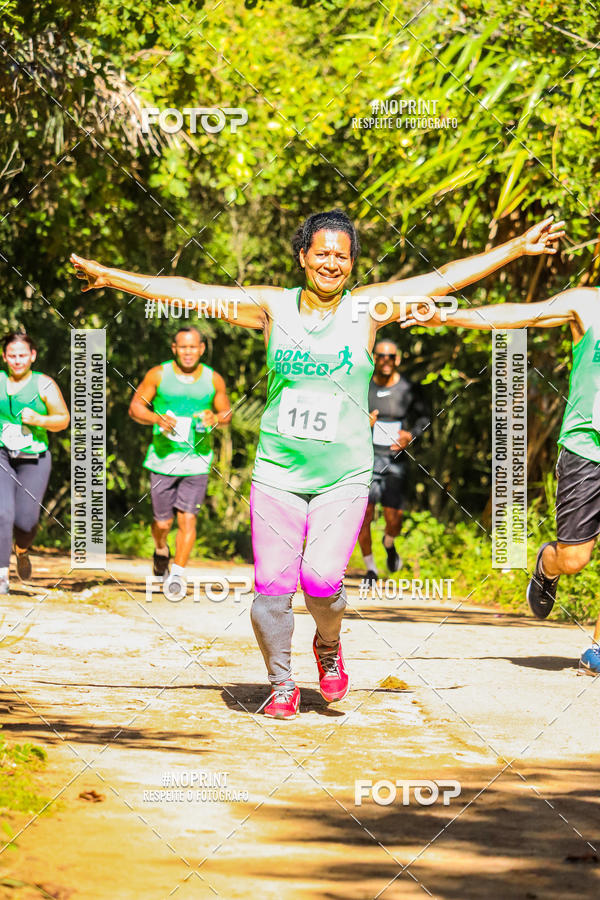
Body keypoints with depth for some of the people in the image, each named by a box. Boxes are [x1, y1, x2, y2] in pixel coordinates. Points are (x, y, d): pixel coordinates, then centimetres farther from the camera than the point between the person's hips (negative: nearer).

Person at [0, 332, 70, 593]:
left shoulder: (43, 385, 0)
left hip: (33, 460, 0)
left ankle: (22, 550, 32)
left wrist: (39, 420, -16)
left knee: (26, 521, -5)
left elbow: (63, 419, 2)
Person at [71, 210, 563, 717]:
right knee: (272, 586, -3)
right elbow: (190, 293, 5)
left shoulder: (366, 309, 2)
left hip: (344, 479, -1)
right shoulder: (272, 307, 4)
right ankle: (282, 686, 18)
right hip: (277, 473, 1)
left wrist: (520, 247, -1)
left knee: (321, 578, -15)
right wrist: (111, 277, 3)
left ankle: (329, 647, 18)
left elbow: (445, 279, 1)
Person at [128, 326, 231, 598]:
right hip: (163, 458, 0)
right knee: (163, 522, 6)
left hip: (197, 460, 0)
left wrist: (215, 419, -10)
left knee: (187, 517, -10)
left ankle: (178, 574, -2)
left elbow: (226, 412, 14)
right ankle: (161, 550, 40)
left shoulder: (213, 380, 3)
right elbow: (135, 407, 1)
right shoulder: (158, 375, -2)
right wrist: (156, 418, -19)